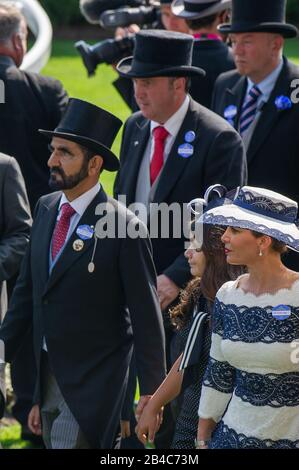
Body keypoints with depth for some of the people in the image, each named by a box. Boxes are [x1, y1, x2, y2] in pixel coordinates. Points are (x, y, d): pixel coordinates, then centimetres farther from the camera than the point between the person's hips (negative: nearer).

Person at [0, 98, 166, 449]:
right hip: (47, 376, 7)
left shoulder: (122, 226, -16)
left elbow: (146, 318, -13)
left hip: (92, 384, -7)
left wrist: (151, 395, -11)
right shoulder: (46, 208, 4)